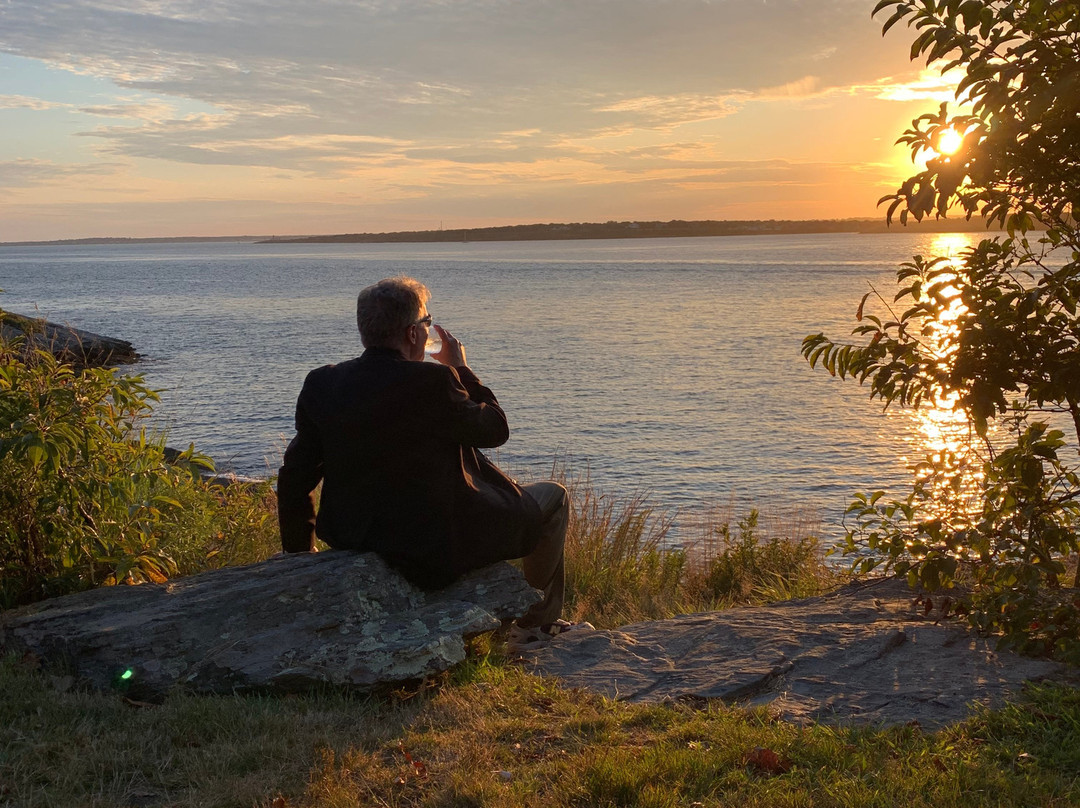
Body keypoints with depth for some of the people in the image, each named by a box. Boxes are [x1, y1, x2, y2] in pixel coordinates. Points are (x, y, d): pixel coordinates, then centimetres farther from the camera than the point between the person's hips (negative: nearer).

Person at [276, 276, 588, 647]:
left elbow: (295, 476, 2)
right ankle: (537, 624, 29)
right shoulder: (431, 381, -22)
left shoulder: (320, 384, -4)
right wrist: (462, 370, 5)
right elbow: (495, 429, -7)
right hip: (439, 544, -7)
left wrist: (300, 550, 14)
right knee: (554, 498, 16)